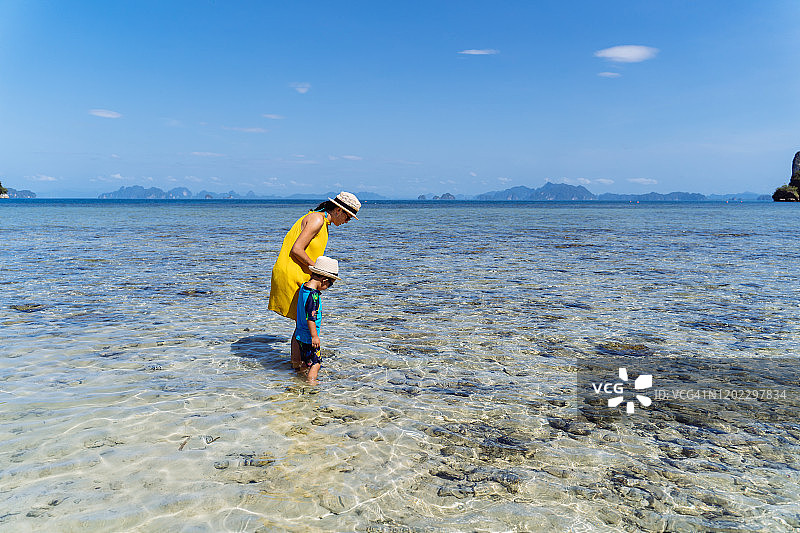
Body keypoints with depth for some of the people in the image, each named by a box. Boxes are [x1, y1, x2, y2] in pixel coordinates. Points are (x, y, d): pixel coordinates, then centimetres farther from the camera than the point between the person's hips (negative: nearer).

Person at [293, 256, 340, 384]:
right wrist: (315, 336, -19)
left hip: (300, 334, 9)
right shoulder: (313, 295, -25)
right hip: (309, 336, -9)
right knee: (316, 362, -1)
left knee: (305, 361, 22)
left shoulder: (303, 287, 5)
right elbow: (310, 317, -25)